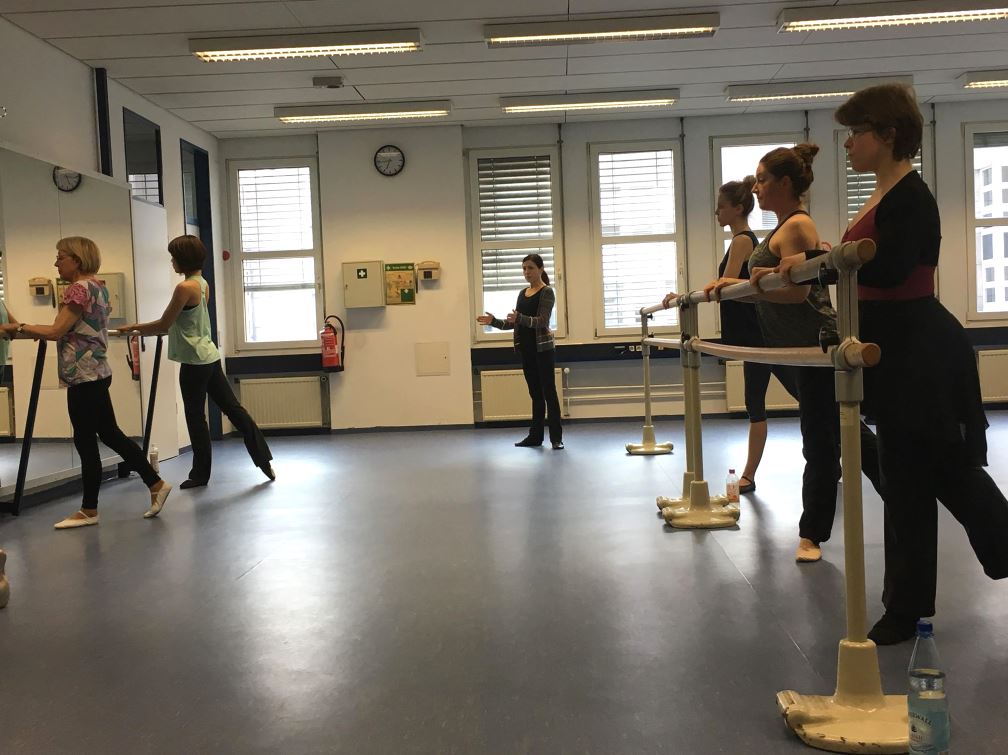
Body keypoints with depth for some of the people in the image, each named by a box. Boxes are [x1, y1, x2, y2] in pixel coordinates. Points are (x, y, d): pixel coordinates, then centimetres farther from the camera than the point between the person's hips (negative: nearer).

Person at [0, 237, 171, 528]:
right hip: (95, 373, 10)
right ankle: (156, 484, 16)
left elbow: (56, 332, -18)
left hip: (84, 376, -10)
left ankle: (89, 511, 11)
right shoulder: (97, 287, 14)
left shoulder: (79, 288, -14)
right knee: (110, 434, 14)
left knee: (85, 442, 0)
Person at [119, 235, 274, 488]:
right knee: (232, 408, 10)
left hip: (195, 361, -9)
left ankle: (200, 474, 14)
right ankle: (264, 459, 11)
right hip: (209, 356, 9)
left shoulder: (185, 288, -17)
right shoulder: (202, 284, 10)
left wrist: (133, 328, 1)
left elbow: (164, 324, -12)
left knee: (195, 418, 3)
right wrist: (141, 329, 22)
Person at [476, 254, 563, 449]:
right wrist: (493, 321, 2)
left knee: (548, 392, -5)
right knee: (535, 393, 12)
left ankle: (556, 438, -1)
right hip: (526, 349, 7)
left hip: (543, 348, -7)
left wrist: (520, 318, -35)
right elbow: (515, 324, 16)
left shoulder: (547, 292, -8)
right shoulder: (522, 294, 14)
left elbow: (542, 321, -21)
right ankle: (535, 435, 17)